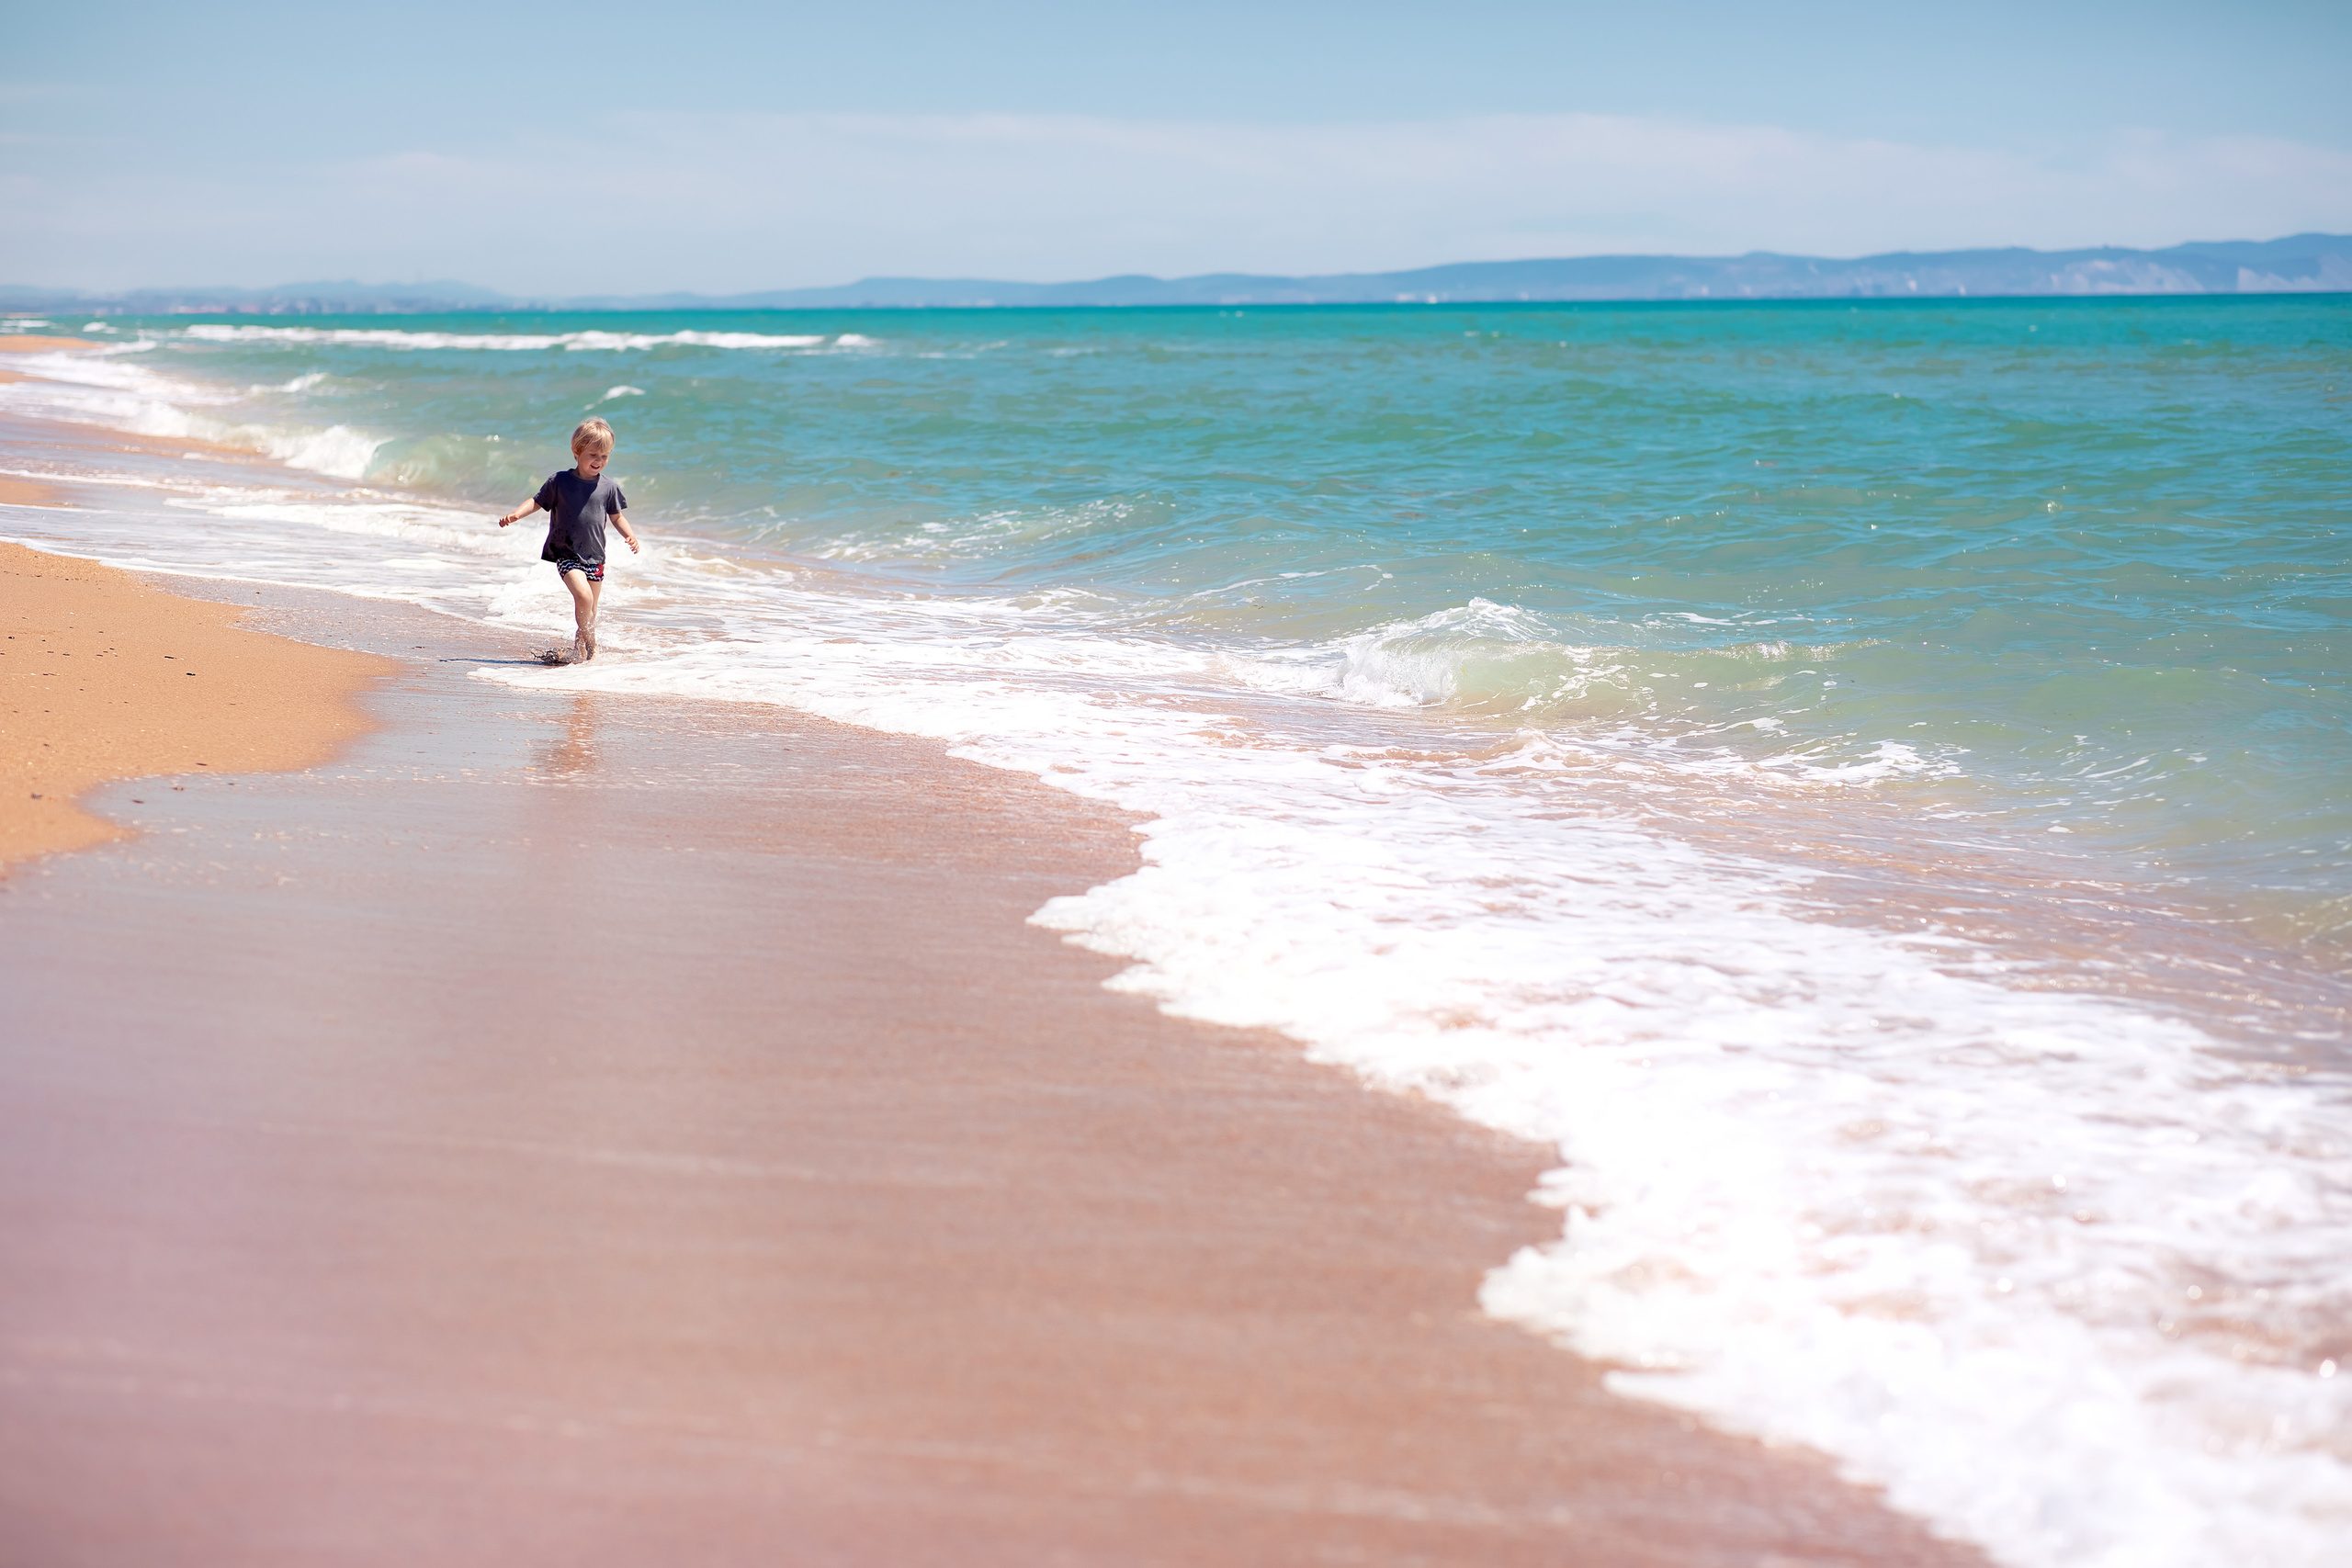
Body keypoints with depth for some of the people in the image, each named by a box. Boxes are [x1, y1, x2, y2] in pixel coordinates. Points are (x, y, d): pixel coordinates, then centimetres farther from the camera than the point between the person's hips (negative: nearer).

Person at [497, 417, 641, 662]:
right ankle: (590, 646, -5)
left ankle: (579, 651, 27)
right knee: (584, 596, -22)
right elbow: (538, 502, 4)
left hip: (594, 556, 4)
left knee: (590, 610, 8)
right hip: (566, 554, -4)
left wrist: (629, 536, -2)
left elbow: (617, 516, 14)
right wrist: (516, 514, -12)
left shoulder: (608, 487, 3)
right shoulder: (559, 482, -4)